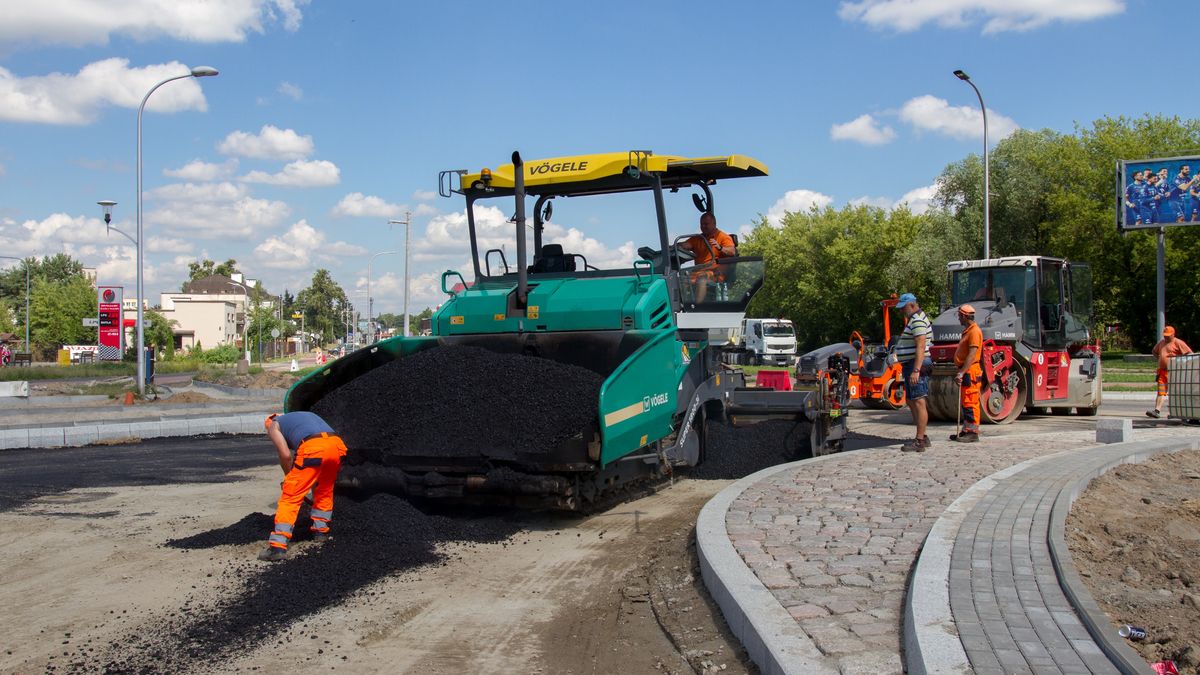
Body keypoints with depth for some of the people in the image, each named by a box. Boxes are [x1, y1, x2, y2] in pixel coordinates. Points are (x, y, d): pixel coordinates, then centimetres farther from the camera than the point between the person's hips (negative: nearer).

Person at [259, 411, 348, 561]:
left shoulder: (273, 425, 23)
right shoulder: (307, 415, 40)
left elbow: (285, 454, 7)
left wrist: (288, 477, 23)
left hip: (312, 448, -5)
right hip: (337, 444, 5)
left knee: (290, 497, 2)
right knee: (325, 492, 29)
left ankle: (278, 546, -4)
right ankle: (320, 530, 36)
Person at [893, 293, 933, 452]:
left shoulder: (918, 321, -14)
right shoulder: (914, 320, 20)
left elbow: (921, 347, -23)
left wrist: (916, 370, -28)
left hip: (916, 366, -12)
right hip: (910, 366, 12)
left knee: (919, 403, -12)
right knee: (912, 403, 15)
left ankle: (920, 442, -14)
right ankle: (923, 437, 22)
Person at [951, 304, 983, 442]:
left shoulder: (974, 331, -14)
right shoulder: (967, 331, 19)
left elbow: (971, 355, -22)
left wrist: (962, 372, -26)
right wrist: (960, 371, 23)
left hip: (970, 373, -11)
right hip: (965, 372, 11)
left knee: (970, 403, -9)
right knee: (965, 403, 14)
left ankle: (973, 433, -8)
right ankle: (966, 430, 21)